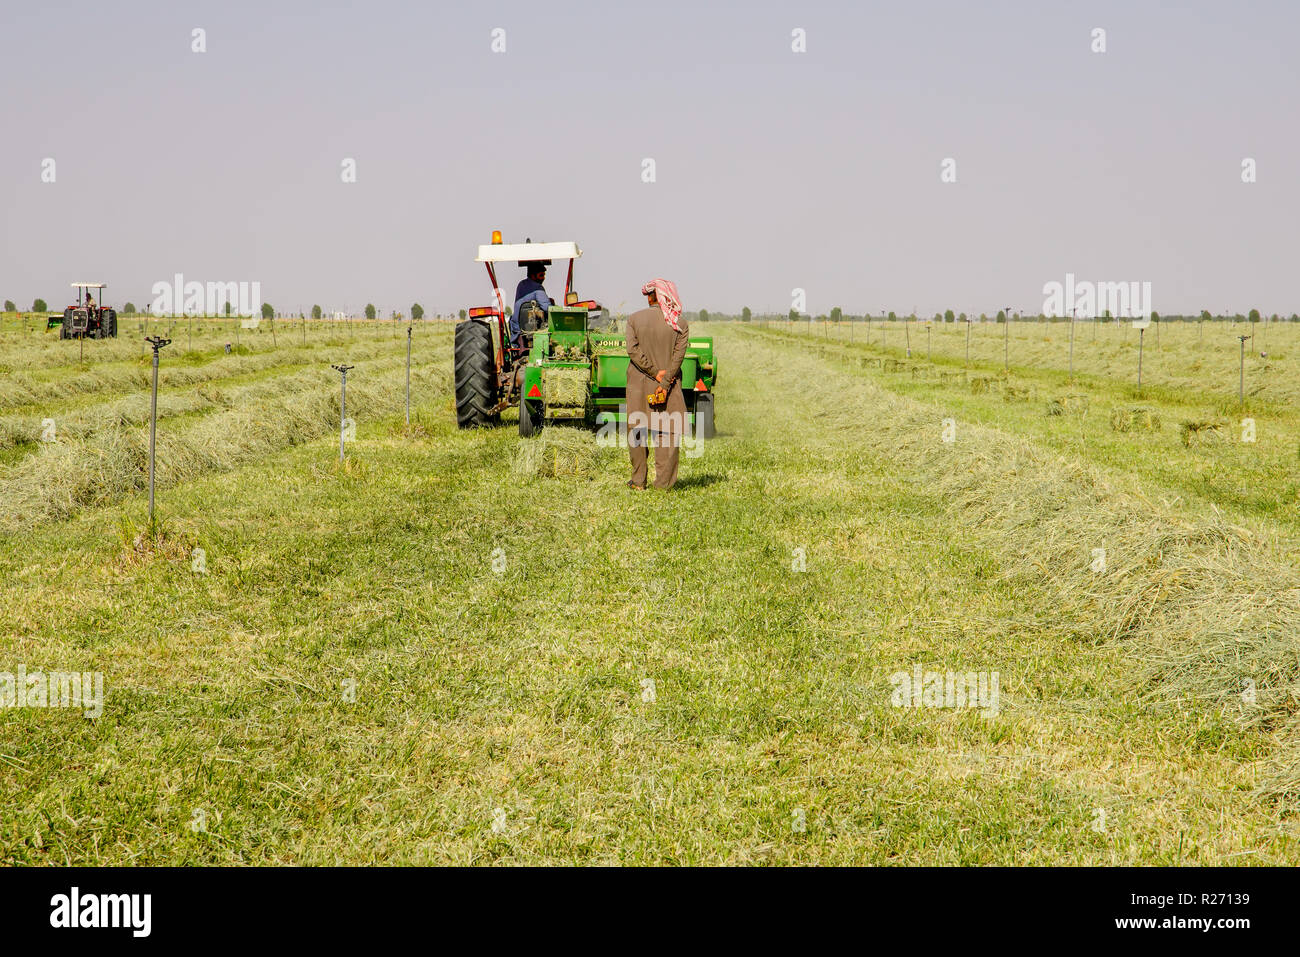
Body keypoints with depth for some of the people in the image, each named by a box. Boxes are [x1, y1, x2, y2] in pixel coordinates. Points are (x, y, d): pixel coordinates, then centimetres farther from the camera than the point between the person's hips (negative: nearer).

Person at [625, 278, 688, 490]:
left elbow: (633, 350, -10)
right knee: (668, 432, 4)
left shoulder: (634, 319, -1)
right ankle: (663, 482, 0)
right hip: (669, 385, 0)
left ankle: (638, 481, 13)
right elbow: (679, 355, -9)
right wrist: (664, 382, -12)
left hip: (639, 384, 1)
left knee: (636, 431, 11)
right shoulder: (680, 324, -1)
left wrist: (655, 373, -11)